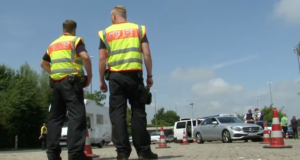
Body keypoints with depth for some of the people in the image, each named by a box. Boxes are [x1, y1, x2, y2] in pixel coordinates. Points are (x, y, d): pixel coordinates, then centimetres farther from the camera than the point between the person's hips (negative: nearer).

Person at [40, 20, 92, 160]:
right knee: (77, 116, -10)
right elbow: (85, 57, -15)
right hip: (71, 81, -6)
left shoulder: (53, 45, 21)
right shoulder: (75, 40, 2)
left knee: (55, 117, 9)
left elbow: (43, 64, 27)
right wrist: (89, 75, -7)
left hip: (56, 82, 7)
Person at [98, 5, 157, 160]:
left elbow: (102, 59, 3)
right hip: (134, 75, 0)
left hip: (115, 76, 0)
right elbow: (147, 54, 1)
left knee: (117, 113, 1)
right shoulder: (139, 29, 11)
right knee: (138, 111, 4)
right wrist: (149, 75, 6)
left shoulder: (105, 33, 10)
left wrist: (102, 80, 8)